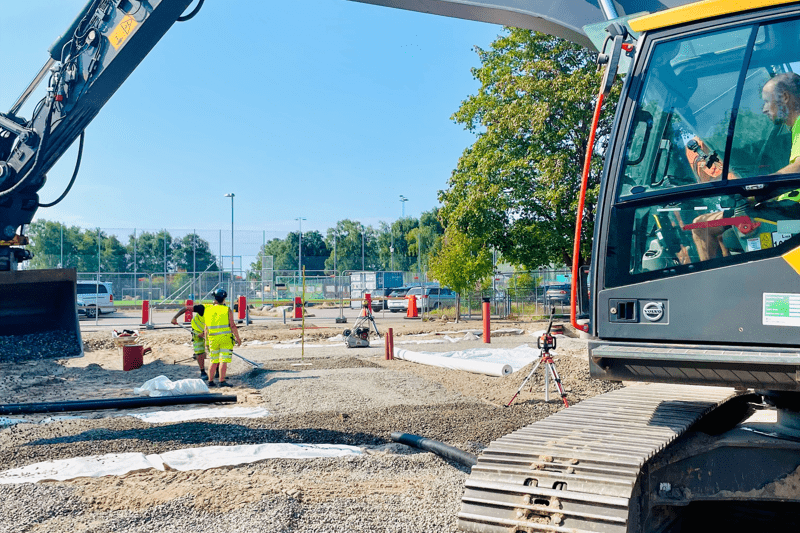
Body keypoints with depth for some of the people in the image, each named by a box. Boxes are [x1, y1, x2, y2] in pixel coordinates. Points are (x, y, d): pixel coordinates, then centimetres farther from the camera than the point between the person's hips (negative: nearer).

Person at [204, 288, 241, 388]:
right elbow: (233, 326, -9)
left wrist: (206, 340, 18)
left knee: (214, 361, 14)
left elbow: (206, 328, 9)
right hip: (226, 339, -4)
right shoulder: (227, 310, -6)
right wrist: (238, 338, -2)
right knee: (223, 361, -5)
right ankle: (222, 381, -10)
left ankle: (210, 381, 13)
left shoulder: (208, 310, 5)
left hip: (213, 339, 4)